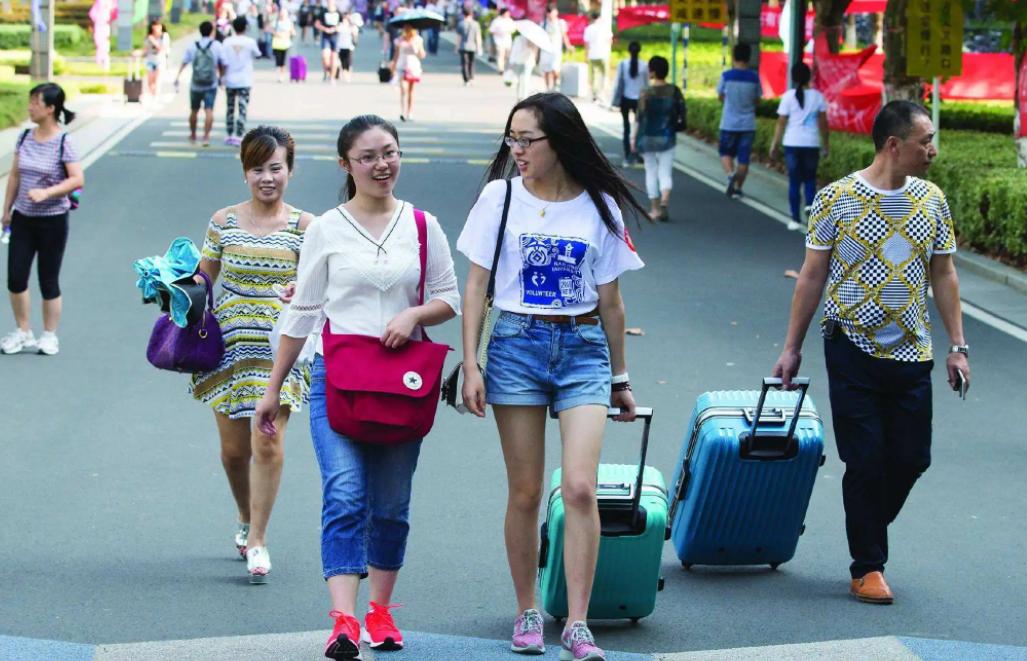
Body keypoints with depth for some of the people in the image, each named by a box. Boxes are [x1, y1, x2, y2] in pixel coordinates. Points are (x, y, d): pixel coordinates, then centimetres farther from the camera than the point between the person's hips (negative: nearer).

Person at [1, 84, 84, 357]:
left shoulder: (64, 142, -13)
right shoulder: (25, 137, 2)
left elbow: (77, 180, -18)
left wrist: (46, 192, -28)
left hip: (52, 221, -5)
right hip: (23, 218, 5)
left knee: (48, 281, 5)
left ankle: (49, 335, 18)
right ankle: (23, 332, 17)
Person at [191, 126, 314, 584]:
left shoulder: (304, 227, 0)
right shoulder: (224, 222, 5)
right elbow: (203, 280, 12)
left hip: (279, 345, -2)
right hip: (229, 344, 2)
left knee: (267, 443, -13)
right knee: (234, 448, 8)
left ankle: (257, 541, -3)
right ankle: (246, 519, 35)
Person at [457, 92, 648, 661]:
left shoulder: (599, 207, 3)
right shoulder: (499, 198, 2)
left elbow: (609, 300, 10)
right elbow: (476, 286, 4)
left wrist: (619, 379, 14)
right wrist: (470, 366, -3)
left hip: (583, 348, 0)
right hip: (517, 343, 0)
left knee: (580, 488, -11)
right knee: (524, 492, 3)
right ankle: (526, 613, 17)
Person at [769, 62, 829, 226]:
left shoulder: (789, 97, -6)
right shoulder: (817, 97, 0)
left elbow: (781, 123, -4)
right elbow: (823, 123, 3)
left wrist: (774, 145, 4)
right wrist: (825, 145, 13)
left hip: (792, 144, -1)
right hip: (812, 144, 1)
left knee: (794, 181, 6)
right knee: (810, 180, 14)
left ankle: (795, 217, 5)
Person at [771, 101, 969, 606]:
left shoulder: (931, 200, 5)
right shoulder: (836, 199, -6)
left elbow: (943, 275, 11)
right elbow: (812, 275, 0)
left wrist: (957, 345, 6)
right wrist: (792, 348, 1)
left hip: (912, 355, 4)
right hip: (853, 350, -4)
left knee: (911, 458, 4)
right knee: (866, 460, -3)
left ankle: (867, 534, 28)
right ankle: (868, 567, 10)